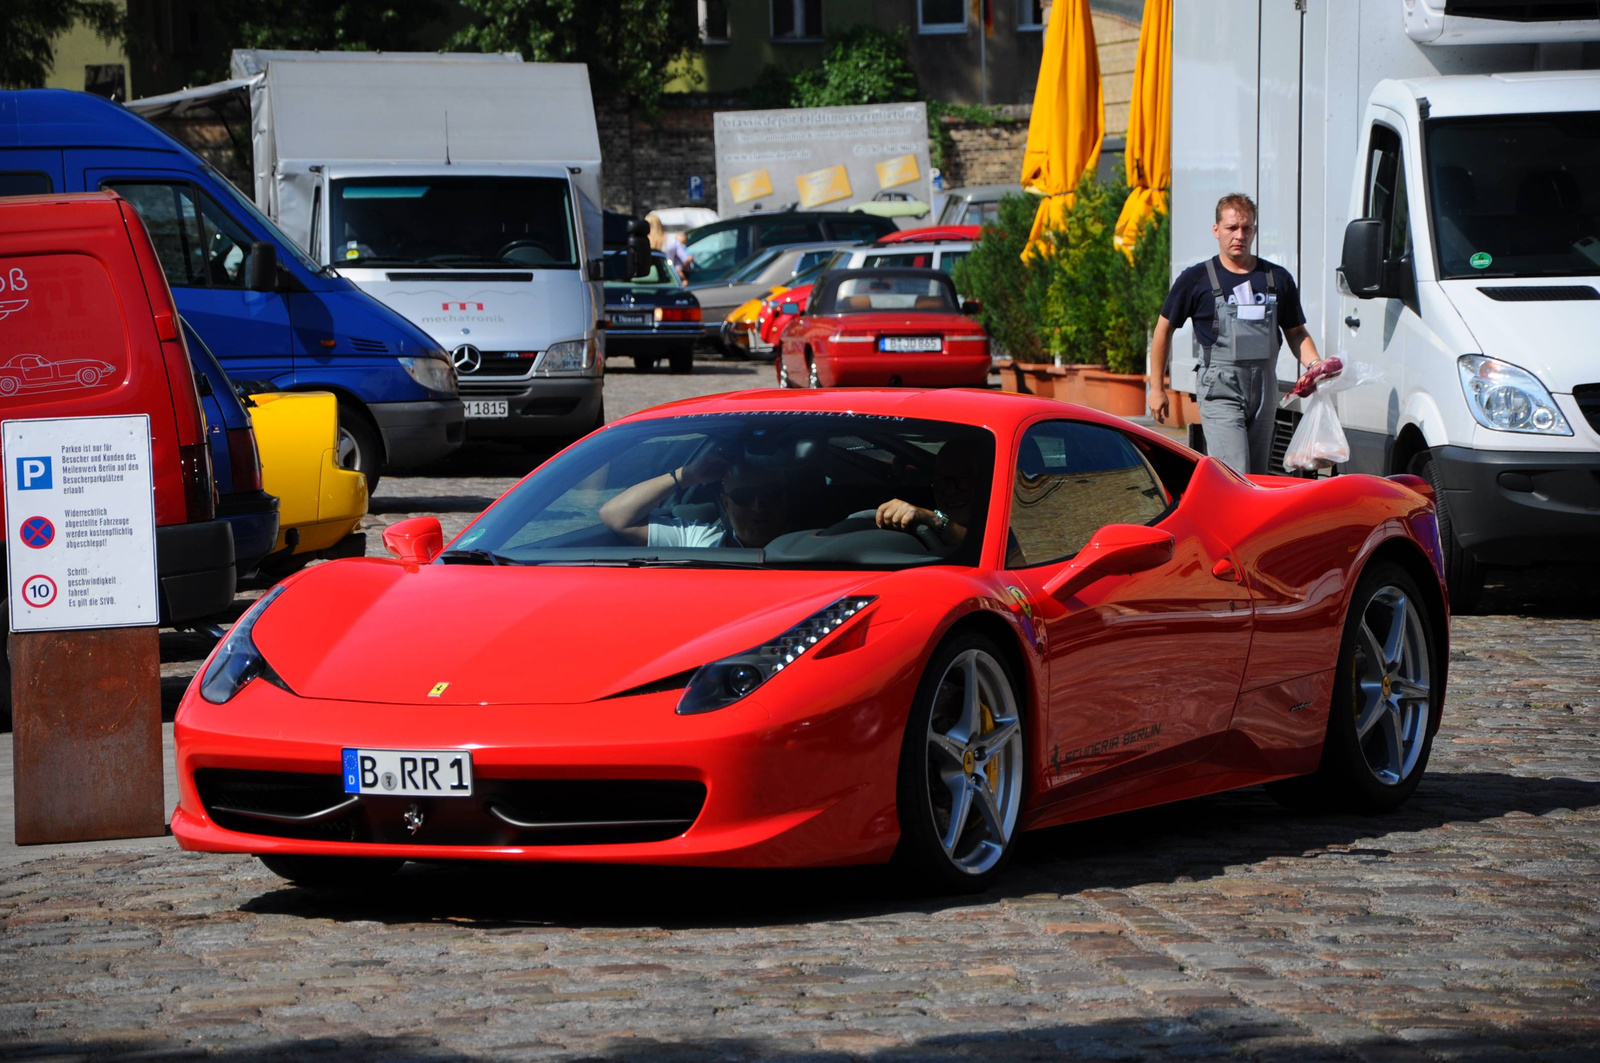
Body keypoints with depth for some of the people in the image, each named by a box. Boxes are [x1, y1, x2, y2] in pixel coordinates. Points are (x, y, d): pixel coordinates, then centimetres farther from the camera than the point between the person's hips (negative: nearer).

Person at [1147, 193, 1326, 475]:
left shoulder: (1277, 279, 10)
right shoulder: (1196, 279, 1)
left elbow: (1296, 333, 18)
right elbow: (1164, 329, 10)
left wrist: (1315, 364, -3)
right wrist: (1157, 388, 7)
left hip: (1264, 390, 4)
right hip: (1219, 392, -4)